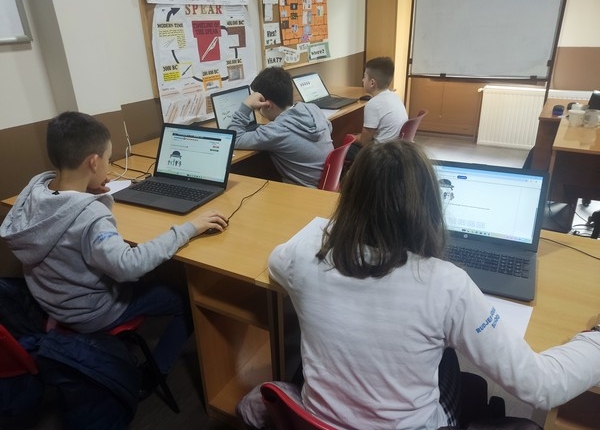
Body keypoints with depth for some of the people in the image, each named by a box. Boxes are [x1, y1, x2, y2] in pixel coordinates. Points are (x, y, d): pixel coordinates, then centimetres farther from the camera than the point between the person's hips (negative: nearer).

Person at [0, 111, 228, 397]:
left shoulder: (35, 186, -10)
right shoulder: (90, 216, -35)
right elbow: (129, 266, -45)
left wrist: (86, 192, -3)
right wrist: (188, 228, -39)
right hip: (89, 313, -8)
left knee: (157, 280, 27)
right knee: (191, 302, 4)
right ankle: (146, 380, 15)